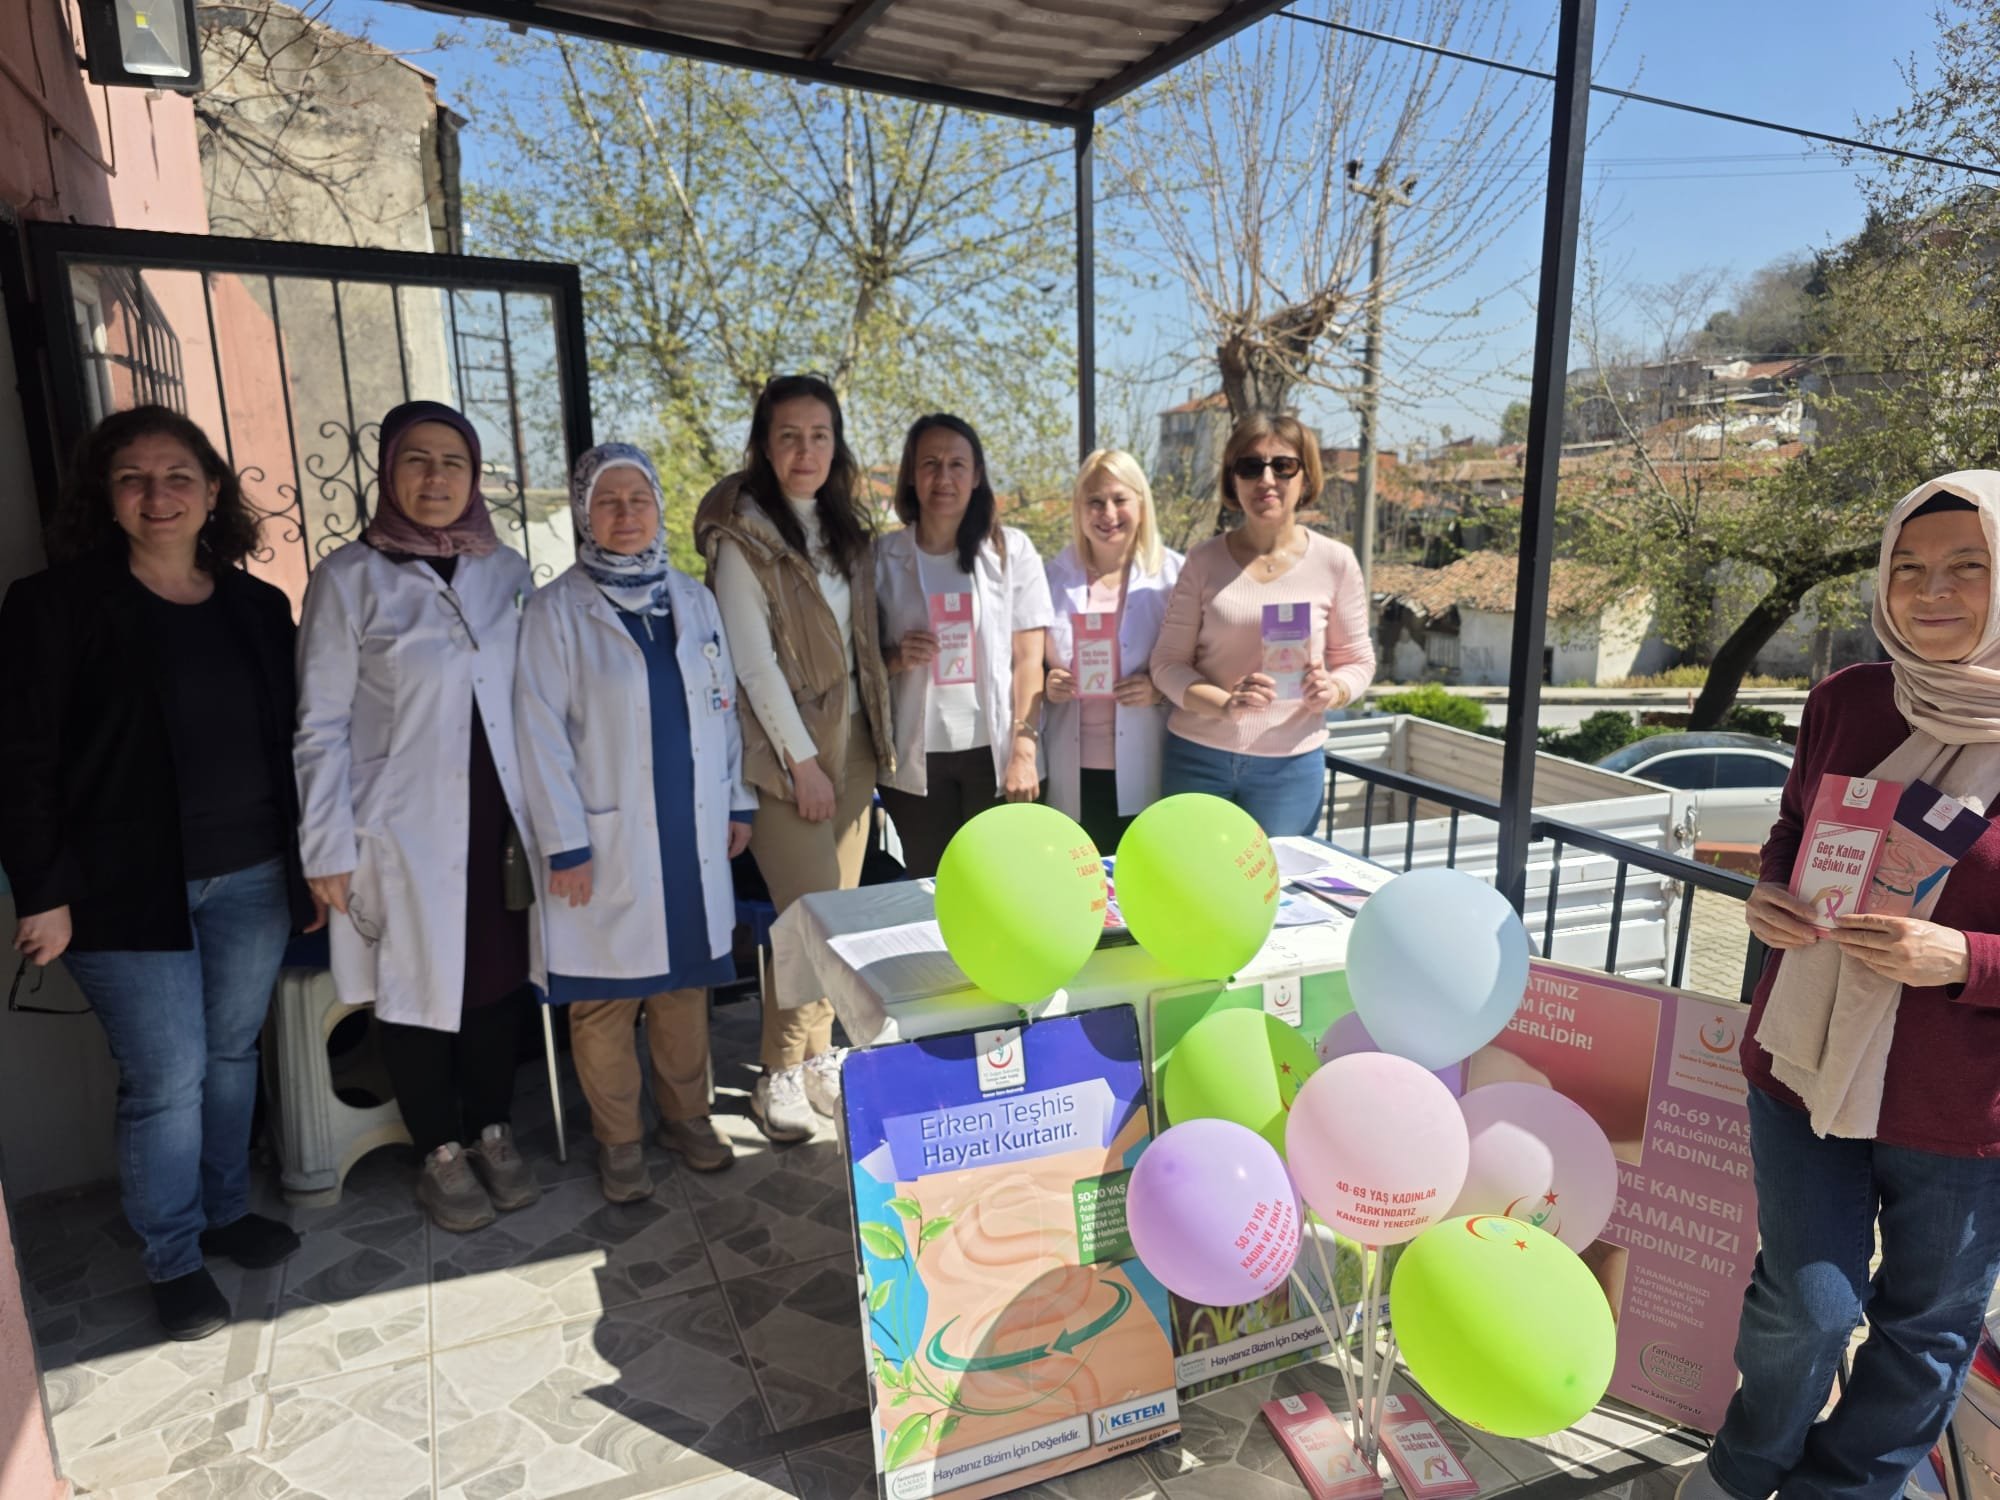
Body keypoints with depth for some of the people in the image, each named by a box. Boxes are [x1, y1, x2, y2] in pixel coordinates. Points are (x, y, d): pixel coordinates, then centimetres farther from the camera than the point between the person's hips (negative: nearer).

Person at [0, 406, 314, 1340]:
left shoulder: (258, 607, 7)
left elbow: (290, 743, 10)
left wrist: (310, 863, 8)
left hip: (251, 878, 4)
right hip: (129, 887, -4)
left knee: (232, 1054, 16)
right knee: (166, 1080, 2)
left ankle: (226, 1212, 36)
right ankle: (173, 1261, 23)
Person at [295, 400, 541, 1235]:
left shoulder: (507, 571, 4)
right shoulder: (349, 579, -6)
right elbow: (321, 726, -5)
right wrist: (327, 849, -8)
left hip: (497, 819, 3)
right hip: (403, 829, -3)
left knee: (501, 979, 11)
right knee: (418, 989, 9)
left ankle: (493, 1134, 32)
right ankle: (441, 1156, 28)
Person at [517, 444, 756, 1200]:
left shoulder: (694, 600, 8)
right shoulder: (555, 612, -6)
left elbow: (724, 706, 11)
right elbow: (541, 733, -9)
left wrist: (736, 801, 10)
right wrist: (563, 844, -12)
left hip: (692, 831, 4)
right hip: (608, 839, -3)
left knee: (685, 981, 13)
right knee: (605, 999, 6)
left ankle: (686, 1115, 31)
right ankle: (618, 1141, 24)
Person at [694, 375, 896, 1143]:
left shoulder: (847, 527, 11)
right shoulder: (741, 535, -8)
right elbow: (752, 657, -13)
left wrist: (878, 735, 7)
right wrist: (802, 759, -13)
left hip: (852, 735, 6)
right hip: (783, 746, -6)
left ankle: (818, 1055, 23)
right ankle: (780, 1074, 11)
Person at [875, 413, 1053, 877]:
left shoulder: (1011, 549, 0)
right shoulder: (883, 556, 2)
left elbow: (1028, 659, -2)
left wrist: (1023, 751, -8)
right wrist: (896, 659, -12)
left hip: (995, 751, -1)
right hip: (916, 757, 1)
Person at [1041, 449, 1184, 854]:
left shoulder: (1173, 573, 0)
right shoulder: (1055, 575, 6)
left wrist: (1160, 689, -16)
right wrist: (1047, 685, -8)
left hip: (1147, 775, -1)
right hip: (1073, 775, 2)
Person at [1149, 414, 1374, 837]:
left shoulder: (1334, 562, -2)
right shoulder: (1205, 561, -2)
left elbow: (1358, 661, 7)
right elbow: (1168, 662, -3)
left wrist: (1332, 690, -15)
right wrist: (1225, 704, -20)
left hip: (1290, 764, 0)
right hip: (1196, 756, 0)